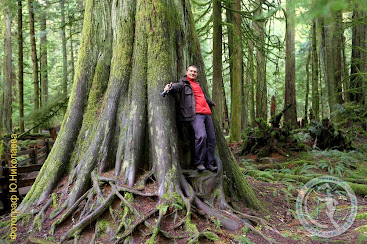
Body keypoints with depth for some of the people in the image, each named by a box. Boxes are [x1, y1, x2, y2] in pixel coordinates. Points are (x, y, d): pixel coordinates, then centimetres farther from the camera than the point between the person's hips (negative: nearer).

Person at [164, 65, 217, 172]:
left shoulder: (197, 83, 29)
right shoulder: (183, 83, 7)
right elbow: (177, 86, -16)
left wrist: (211, 103, 61)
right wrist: (170, 87, -39)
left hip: (206, 113, 8)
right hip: (196, 114, -8)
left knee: (211, 138, 1)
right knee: (201, 136, -24)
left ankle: (210, 163, 9)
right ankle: (199, 163, -13)